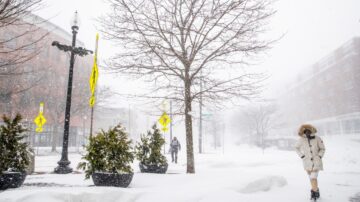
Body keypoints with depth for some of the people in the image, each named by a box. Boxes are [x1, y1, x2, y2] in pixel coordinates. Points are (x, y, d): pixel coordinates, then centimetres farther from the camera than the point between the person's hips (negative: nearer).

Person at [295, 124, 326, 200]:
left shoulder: (317, 138, -10)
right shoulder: (301, 140, -7)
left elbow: (322, 148, 4)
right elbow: (297, 147, 9)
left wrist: (319, 156, -7)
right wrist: (301, 156, 0)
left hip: (316, 161, -2)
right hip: (307, 162, 2)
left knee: (313, 177, -11)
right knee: (312, 178, 11)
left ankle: (314, 192, 2)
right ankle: (316, 191, 30)